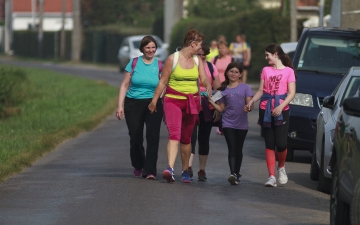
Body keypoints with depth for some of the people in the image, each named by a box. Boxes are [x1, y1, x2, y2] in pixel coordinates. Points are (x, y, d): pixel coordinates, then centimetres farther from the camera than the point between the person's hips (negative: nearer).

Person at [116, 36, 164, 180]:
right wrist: (120, 106, 0)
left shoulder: (160, 66, 4)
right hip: (133, 104, 1)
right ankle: (138, 166, 28)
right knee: (135, 138, 3)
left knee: (153, 136, -14)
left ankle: (149, 171, -12)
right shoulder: (134, 63, 4)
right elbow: (124, 85, 5)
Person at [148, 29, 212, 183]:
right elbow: (163, 81, 0)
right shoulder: (172, 59, -4)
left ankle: (185, 171, 22)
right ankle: (170, 168, -32)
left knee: (186, 138, 11)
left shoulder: (197, 61, 10)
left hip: (192, 102, 4)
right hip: (173, 100, -4)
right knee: (174, 134, -20)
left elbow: (204, 79, 1)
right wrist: (154, 100, 0)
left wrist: (208, 86, -22)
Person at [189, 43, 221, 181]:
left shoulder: (211, 67, 7)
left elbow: (217, 89, 8)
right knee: (191, 136, -15)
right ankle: (189, 166, -22)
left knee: (204, 139, 6)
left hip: (207, 108, 2)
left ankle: (202, 170, 12)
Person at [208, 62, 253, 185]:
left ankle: (237, 173, 22)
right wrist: (211, 102, -6)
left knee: (238, 149, 10)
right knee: (232, 148, -12)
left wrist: (248, 108, -26)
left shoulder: (245, 88, 3)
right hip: (228, 124, 0)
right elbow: (221, 109, 8)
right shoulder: (224, 90, 7)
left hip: (242, 124, 0)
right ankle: (233, 174, -24)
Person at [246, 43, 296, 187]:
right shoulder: (266, 70, 13)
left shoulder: (288, 71, 1)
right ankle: (271, 176, 0)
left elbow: (291, 93, -4)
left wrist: (281, 106, -17)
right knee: (269, 144, 0)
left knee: (281, 144, -10)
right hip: (266, 109, 3)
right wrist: (252, 101, -6)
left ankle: (281, 167, 19)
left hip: (281, 110, -3)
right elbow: (261, 91, 12)